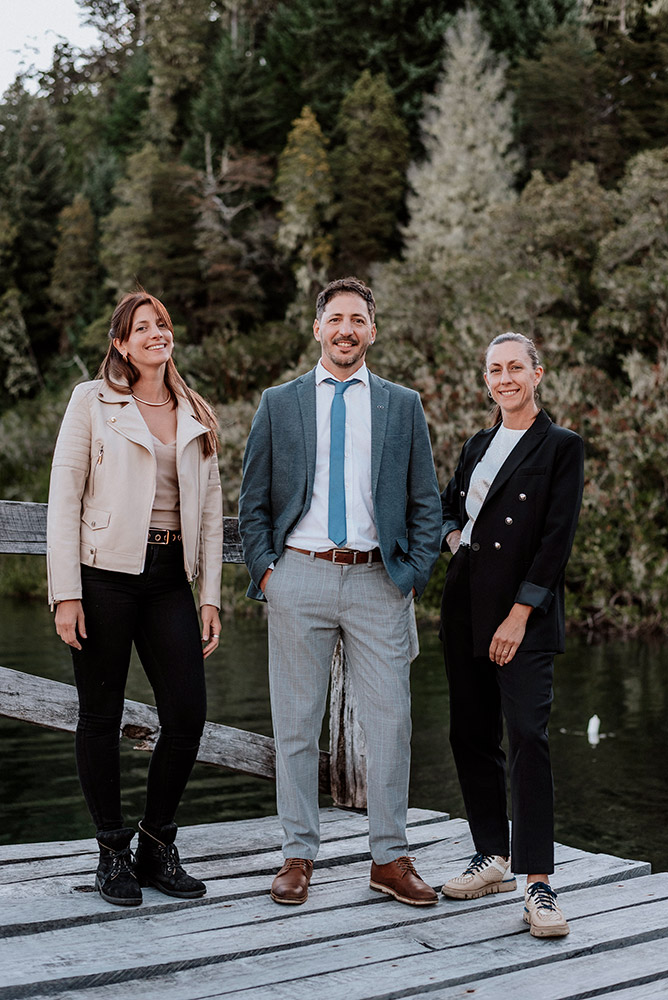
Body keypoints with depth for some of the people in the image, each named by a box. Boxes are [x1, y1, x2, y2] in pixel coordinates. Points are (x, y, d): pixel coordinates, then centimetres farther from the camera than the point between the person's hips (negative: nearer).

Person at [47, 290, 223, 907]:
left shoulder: (198, 417, 13)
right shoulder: (92, 401, 1)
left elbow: (211, 508, 14)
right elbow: (64, 496, -3)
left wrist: (211, 596, 7)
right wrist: (66, 593, -10)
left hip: (171, 578, 4)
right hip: (106, 573, -3)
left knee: (188, 716, -3)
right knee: (102, 717, 3)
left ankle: (158, 846, 15)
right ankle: (114, 852, 17)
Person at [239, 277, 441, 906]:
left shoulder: (402, 406, 10)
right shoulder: (278, 404, 9)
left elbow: (425, 504, 11)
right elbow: (252, 503, 11)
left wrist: (414, 576, 0)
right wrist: (264, 569, 0)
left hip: (378, 582, 0)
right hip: (298, 577, 0)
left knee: (390, 722, 0)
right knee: (296, 724, 4)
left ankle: (390, 859, 11)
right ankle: (298, 856, 15)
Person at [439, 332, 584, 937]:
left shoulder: (561, 448, -3)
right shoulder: (477, 445, 16)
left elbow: (556, 539, -9)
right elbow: (448, 504, 31)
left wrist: (519, 614, -15)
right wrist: (454, 535, 8)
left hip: (524, 614, -7)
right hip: (466, 609, 7)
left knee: (528, 737, -13)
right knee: (471, 736, 9)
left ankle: (539, 884, -11)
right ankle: (493, 859, 21)